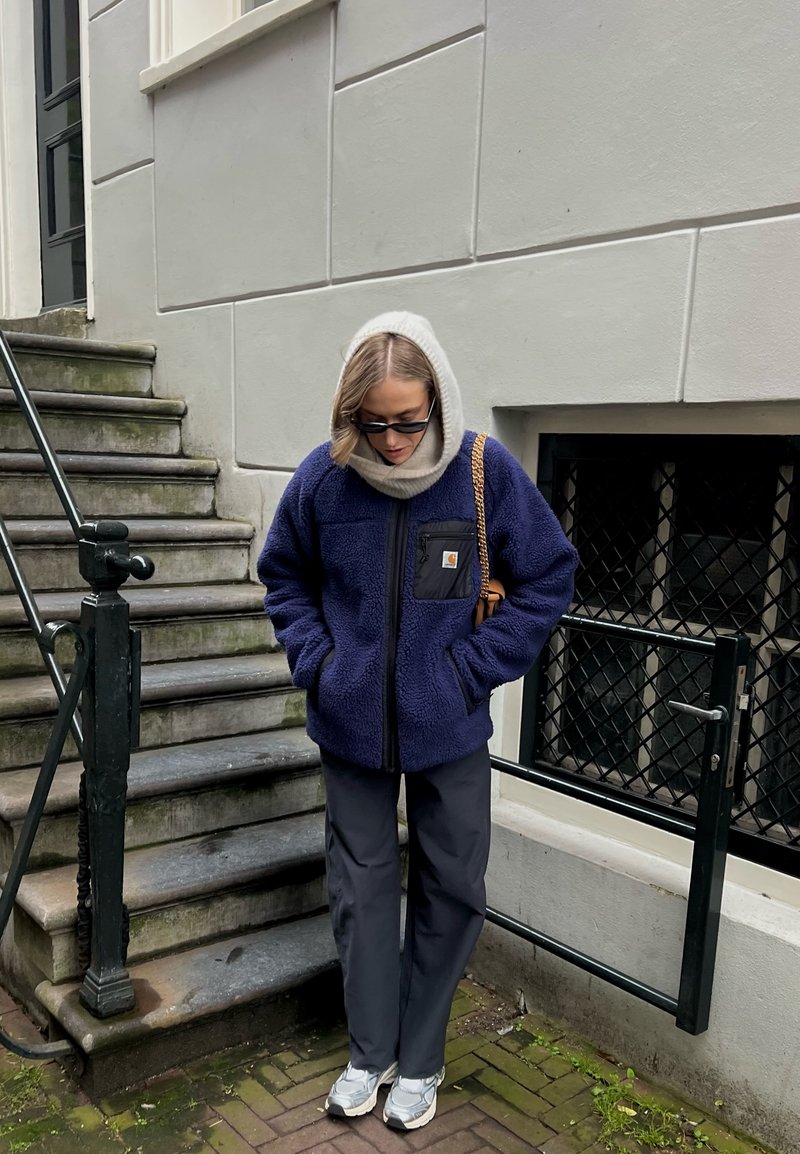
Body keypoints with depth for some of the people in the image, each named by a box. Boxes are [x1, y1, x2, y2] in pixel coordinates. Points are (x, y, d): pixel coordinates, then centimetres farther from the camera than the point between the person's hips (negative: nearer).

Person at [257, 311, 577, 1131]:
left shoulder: (486, 472, -14)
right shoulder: (323, 475, -9)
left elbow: (547, 580, -4)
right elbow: (284, 575, 8)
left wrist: (472, 667, -10)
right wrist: (316, 659, -4)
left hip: (447, 728, -1)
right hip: (351, 725, 1)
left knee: (451, 893, 11)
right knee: (362, 887, 13)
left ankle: (419, 1059, 33)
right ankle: (369, 1052, 34)